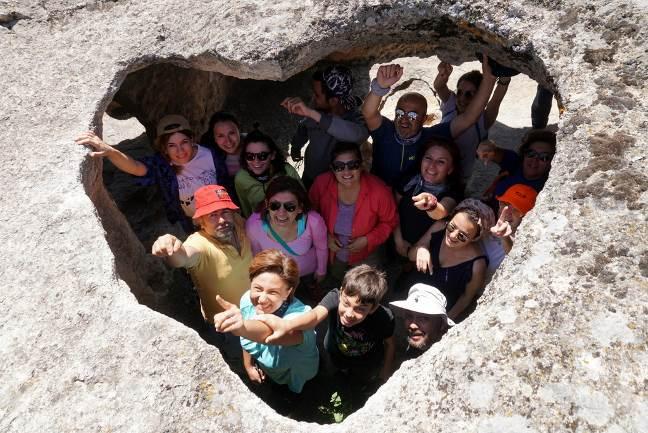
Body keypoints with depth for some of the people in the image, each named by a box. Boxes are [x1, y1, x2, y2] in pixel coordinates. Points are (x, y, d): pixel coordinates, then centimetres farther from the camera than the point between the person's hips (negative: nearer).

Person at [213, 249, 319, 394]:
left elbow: (276, 332, -70)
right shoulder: (247, 300, -27)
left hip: (294, 379, -4)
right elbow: (247, 337, -6)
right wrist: (248, 366, 4)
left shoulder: (299, 315, -46)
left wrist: (242, 327, -88)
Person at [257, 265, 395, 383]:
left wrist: (386, 370, -3)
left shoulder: (384, 318, -40)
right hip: (336, 355, 1)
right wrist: (287, 325, -84)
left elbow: (390, 344, -19)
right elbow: (316, 314, -63)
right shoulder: (334, 298, -42)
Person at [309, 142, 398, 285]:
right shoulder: (322, 183, -26)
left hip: (366, 256, -2)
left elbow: (390, 221, -14)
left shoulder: (379, 191, -32)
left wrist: (368, 240, -24)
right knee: (333, 285, 35)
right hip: (331, 252, 2)